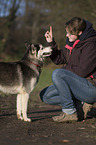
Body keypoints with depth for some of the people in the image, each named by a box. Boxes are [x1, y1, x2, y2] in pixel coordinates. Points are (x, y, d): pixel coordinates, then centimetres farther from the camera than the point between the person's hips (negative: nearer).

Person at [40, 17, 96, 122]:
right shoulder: (72, 43, 9)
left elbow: (82, 71, -22)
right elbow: (58, 59, 15)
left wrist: (65, 70, -6)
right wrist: (51, 43, 2)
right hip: (79, 86, 9)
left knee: (57, 74, -26)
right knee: (45, 95, 2)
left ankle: (70, 112, -20)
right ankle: (80, 104, 0)